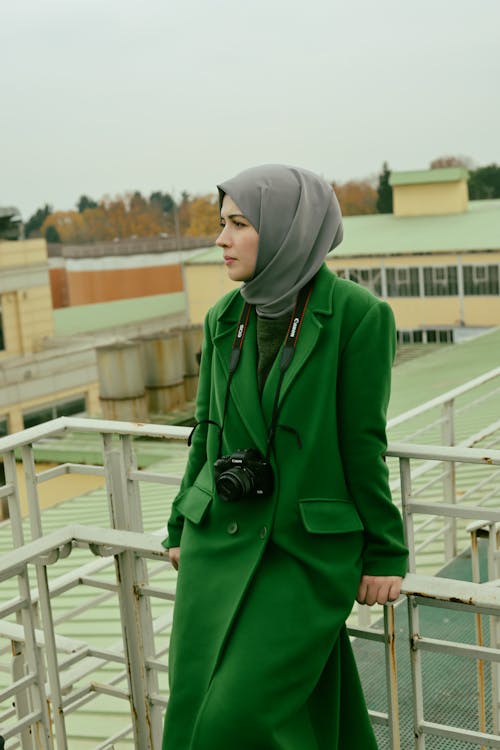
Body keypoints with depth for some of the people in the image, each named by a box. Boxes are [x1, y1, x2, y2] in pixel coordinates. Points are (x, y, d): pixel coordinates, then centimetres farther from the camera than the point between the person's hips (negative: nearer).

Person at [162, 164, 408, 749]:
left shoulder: (358, 314, -13)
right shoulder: (223, 318, 4)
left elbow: (363, 443, -9)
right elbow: (207, 431, 11)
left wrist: (385, 553, -4)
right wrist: (181, 527, 16)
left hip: (311, 547, -5)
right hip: (219, 541, 6)